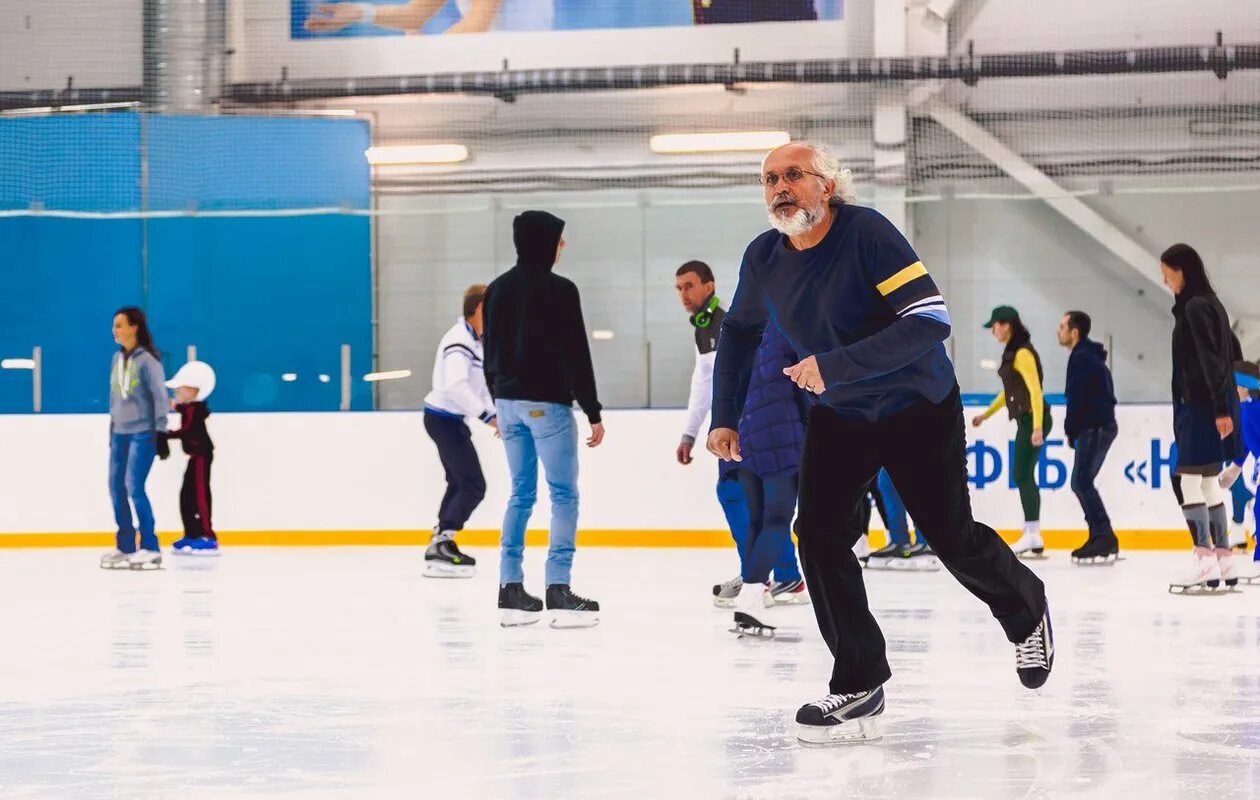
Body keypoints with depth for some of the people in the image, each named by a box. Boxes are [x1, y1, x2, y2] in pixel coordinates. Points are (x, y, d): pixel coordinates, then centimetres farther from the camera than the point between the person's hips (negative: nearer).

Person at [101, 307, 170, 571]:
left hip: (143, 433, -7)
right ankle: (125, 547, 13)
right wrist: (112, 429, 20)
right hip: (120, 433, 7)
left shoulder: (147, 359, -10)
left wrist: (161, 433, -13)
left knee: (134, 487, -13)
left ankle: (150, 548, -7)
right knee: (116, 487, 5)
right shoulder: (117, 359, 11)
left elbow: (160, 396, -10)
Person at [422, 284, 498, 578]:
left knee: (459, 483, 19)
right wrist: (486, 415, -31)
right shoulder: (459, 342, -22)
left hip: (451, 419, 11)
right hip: (444, 418, -11)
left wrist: (495, 415, 12)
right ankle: (439, 549, -14)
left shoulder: (475, 340, 12)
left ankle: (441, 544, 26)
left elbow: (480, 383, 20)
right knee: (473, 485, -13)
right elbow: (455, 386, -34)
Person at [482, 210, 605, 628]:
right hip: (547, 403, -7)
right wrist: (593, 412, -9)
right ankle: (558, 590, -10)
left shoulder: (497, 290, 10)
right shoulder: (559, 291, -11)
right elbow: (576, 355, -13)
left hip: (509, 400, 7)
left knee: (521, 493, 12)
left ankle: (511, 589, 9)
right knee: (563, 494, -4)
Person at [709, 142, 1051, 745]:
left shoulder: (866, 233, -26)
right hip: (838, 417, 5)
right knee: (819, 532, -14)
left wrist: (836, 366, -39)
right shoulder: (764, 258, -8)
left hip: (919, 408, -4)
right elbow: (739, 331, 12)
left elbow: (931, 321, -33)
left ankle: (1026, 611, 37)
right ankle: (859, 685, -6)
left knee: (952, 539, 4)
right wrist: (724, 417, 7)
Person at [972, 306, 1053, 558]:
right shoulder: (1012, 351, 15)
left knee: (1022, 475, -9)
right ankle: (1034, 538, 13)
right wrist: (986, 415, 26)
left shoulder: (1023, 353, -15)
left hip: (1033, 419, -10)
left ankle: (1031, 535, -10)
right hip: (1026, 420, 10)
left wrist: (1037, 427, -26)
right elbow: (1009, 391, 24)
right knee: (1024, 476, 10)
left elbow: (1035, 390, -21)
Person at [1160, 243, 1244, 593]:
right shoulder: (1209, 304, 15)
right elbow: (1232, 351, 21)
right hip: (1210, 405, 10)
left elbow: (1211, 359, -20)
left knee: (1189, 479, -11)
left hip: (1202, 406, -10)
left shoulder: (1195, 307, -13)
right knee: (1209, 482, 13)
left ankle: (1206, 560, -17)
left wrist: (1220, 408, -23)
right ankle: (1224, 559, 15)